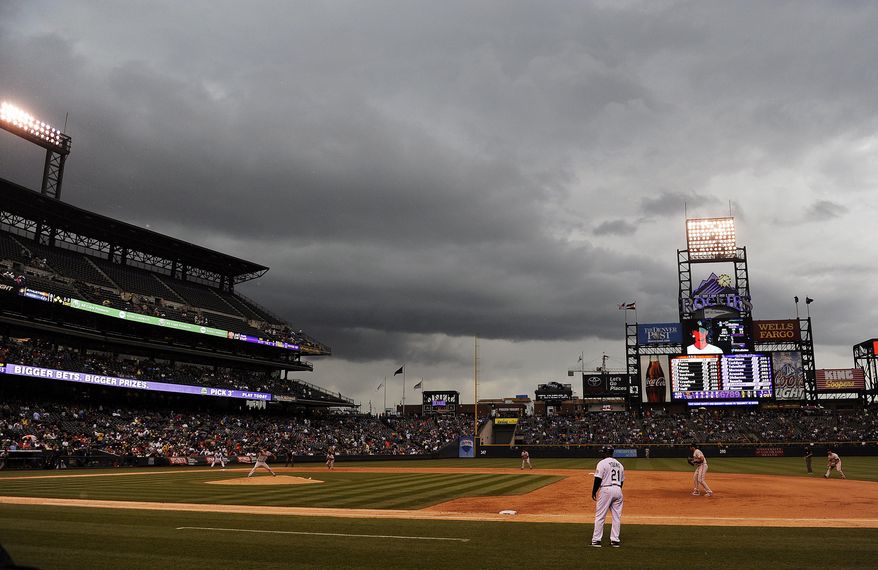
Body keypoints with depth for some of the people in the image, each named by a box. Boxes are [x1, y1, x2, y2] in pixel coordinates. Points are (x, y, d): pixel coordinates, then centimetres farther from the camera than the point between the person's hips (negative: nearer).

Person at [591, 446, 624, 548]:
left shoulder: (602, 463, -6)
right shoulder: (619, 464, 15)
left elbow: (598, 479, -11)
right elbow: (622, 481, 17)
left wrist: (593, 492, -3)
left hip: (606, 490, -6)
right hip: (618, 490, 6)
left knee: (600, 516, -1)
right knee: (617, 517, 10)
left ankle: (596, 540, -1)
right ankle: (615, 540, 12)